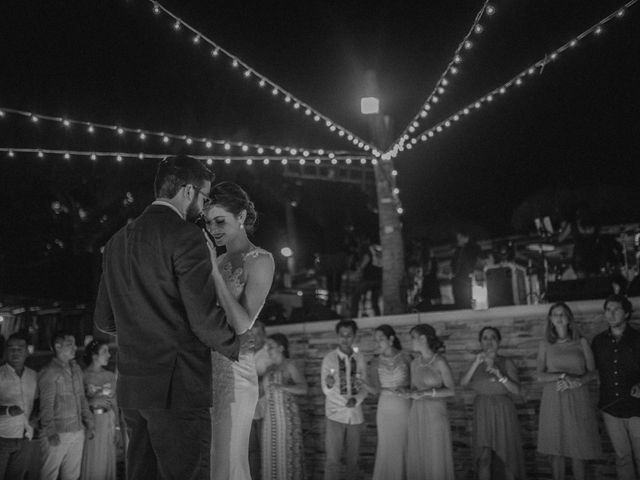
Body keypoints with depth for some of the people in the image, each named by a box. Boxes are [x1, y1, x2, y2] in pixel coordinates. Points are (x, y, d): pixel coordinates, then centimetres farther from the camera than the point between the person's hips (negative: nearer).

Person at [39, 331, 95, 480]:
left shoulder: (76, 369, 12)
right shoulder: (49, 372, -10)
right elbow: (46, 405, -14)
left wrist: (89, 423, 13)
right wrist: (50, 432, -20)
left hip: (77, 432, 7)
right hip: (57, 434, -7)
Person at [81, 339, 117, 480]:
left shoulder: (110, 376, 7)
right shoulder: (83, 376, -5)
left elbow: (114, 403, 9)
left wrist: (115, 428, 7)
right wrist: (93, 403, -14)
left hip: (108, 422, 4)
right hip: (89, 422, -4)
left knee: (106, 462, 6)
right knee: (90, 463, -2)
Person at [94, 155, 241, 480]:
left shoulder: (117, 241, 13)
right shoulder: (187, 237, -10)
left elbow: (104, 321, 17)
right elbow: (204, 319, -15)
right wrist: (238, 348, 2)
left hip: (130, 386, 8)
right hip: (177, 386, -8)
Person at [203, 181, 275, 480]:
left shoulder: (260, 261, -5)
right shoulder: (220, 261, 15)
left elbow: (243, 325, -18)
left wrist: (213, 270, -19)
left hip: (234, 371, -7)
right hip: (207, 371, 7)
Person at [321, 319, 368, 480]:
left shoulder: (359, 358, 4)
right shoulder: (329, 358, -3)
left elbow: (364, 387, 7)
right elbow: (325, 389, -4)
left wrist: (356, 399, -12)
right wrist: (329, 384, -27)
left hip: (355, 414, 3)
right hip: (335, 414, -3)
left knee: (353, 458, 9)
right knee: (333, 459, -6)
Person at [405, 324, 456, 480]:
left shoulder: (440, 362, -8)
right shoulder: (415, 363, 9)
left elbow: (451, 391, -8)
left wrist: (427, 392, -17)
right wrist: (412, 394, -6)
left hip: (435, 413, -5)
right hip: (416, 414, 5)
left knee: (436, 459, -3)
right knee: (417, 458, 5)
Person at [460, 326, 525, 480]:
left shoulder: (506, 363, 1)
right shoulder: (477, 362, 8)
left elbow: (516, 390, -6)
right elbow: (463, 382, -6)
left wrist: (500, 376, -22)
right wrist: (476, 363, -17)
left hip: (503, 410, -1)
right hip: (482, 411, 1)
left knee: (507, 454, 2)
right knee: (484, 456, -6)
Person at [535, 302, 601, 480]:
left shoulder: (581, 343, 6)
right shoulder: (545, 344, 7)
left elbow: (591, 372, 6)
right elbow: (539, 375, 2)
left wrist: (576, 382, -13)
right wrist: (561, 376, -14)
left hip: (578, 400, 0)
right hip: (553, 400, 0)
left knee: (579, 450, -1)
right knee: (556, 450, 1)